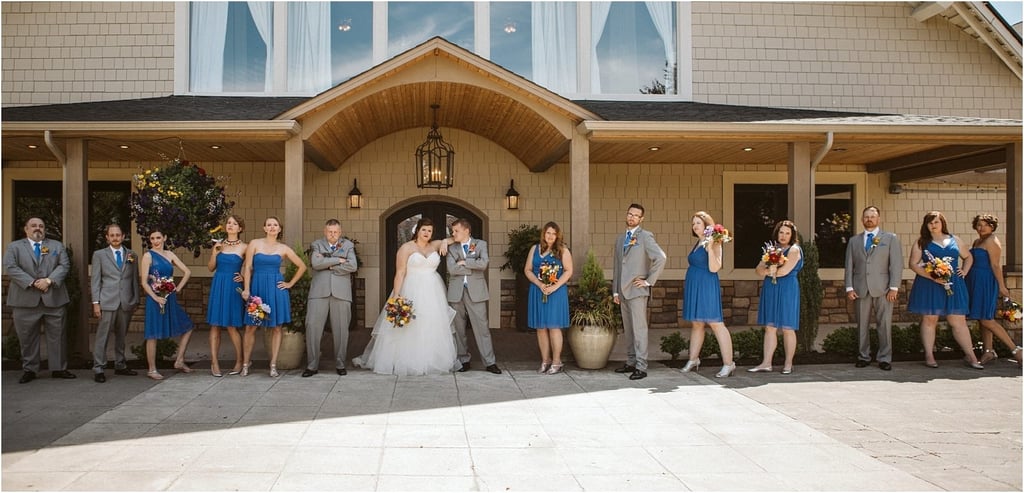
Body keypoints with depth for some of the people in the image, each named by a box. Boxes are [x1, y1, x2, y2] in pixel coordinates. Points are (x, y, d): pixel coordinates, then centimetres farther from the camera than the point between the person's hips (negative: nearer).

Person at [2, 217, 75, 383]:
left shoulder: (57, 246, 14)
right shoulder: (14, 247, 9)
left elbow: (64, 265, 2)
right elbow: (10, 267, -5)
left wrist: (49, 280, -14)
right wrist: (32, 283, -15)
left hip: (53, 299, 1)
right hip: (25, 300, -1)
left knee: (57, 335, 3)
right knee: (27, 337, 3)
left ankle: (58, 368, 10)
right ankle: (29, 370, 13)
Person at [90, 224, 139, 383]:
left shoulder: (132, 255, 11)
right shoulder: (99, 254, 5)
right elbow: (95, 280, 2)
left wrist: (136, 301, 9)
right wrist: (96, 302, -5)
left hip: (127, 302, 3)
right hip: (107, 302, -3)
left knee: (121, 336, 10)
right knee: (102, 336, -4)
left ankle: (120, 365, 20)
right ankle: (98, 369, 1)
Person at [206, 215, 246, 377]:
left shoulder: (244, 247, 1)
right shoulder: (219, 245, 9)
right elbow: (211, 268, 9)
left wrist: (243, 277, -10)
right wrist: (215, 252, -4)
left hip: (233, 287, -3)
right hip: (218, 286, 3)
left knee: (231, 326, -2)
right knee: (215, 325, 1)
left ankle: (239, 361, 12)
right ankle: (214, 363, 4)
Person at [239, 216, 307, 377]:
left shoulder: (283, 249, 6)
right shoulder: (254, 244, 2)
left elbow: (302, 266, 12)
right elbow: (247, 267, -2)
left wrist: (290, 283, 7)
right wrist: (246, 289, -9)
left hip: (276, 289, 1)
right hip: (257, 287, -1)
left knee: (276, 327, 2)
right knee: (250, 327, -1)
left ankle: (273, 365, 8)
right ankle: (246, 363, 11)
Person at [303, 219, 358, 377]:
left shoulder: (348, 245, 13)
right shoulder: (317, 245, 13)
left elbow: (352, 266, -3)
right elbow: (315, 263, -6)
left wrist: (328, 266, -4)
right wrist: (337, 260, -6)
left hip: (341, 292, 0)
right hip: (319, 292, 0)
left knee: (341, 329, 3)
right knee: (312, 327, -6)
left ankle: (340, 364, 14)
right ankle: (312, 365, 3)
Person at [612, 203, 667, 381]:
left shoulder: (645, 236, -5)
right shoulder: (620, 239, 17)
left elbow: (661, 258, -15)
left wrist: (649, 281, -12)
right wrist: (615, 291, 14)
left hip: (637, 290, -7)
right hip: (623, 291, 7)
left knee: (639, 329, -8)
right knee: (628, 329, 12)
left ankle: (641, 367, -6)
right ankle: (631, 363, 19)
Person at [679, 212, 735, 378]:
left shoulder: (714, 244, -9)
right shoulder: (696, 244, 15)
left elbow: (714, 268, -18)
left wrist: (710, 248, -25)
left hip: (707, 287, -8)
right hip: (694, 287, 8)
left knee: (715, 323, -9)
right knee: (697, 324, 13)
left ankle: (728, 363, -6)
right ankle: (693, 361, 20)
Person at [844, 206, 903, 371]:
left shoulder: (890, 238, 8)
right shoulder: (854, 241, 15)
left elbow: (896, 264, 1)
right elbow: (849, 266, 11)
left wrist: (894, 287, -8)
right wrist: (849, 287, 1)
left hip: (882, 288, -2)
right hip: (860, 289, 2)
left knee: (884, 325, -2)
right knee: (862, 325, 4)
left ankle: (885, 358, 5)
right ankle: (864, 356, 13)